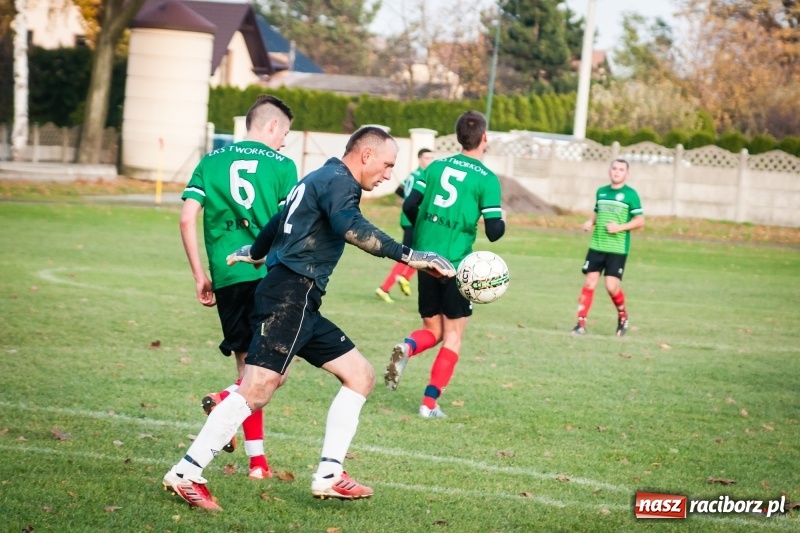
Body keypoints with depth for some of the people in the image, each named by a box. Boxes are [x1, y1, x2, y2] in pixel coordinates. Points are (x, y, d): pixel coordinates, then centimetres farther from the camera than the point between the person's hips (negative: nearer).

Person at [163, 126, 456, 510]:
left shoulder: (319, 179, 23)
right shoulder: (339, 180, -7)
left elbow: (277, 224, 39)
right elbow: (350, 227, -29)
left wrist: (252, 254, 57)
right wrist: (406, 255, -36)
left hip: (300, 304, 11)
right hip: (290, 294, -11)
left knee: (360, 376, 9)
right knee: (258, 388, -16)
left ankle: (328, 477, 6)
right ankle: (186, 474, -12)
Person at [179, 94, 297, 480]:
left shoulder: (211, 161, 11)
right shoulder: (282, 166, 2)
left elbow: (187, 219, 4)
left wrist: (199, 276, 10)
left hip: (226, 276, 4)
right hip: (269, 274, -4)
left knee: (248, 362, 11)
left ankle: (257, 460, 8)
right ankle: (228, 398, -20)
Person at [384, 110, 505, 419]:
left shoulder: (437, 166, 6)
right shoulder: (487, 179, -7)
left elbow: (410, 206, 4)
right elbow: (494, 231, -12)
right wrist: (502, 220, 11)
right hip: (456, 264, -4)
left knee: (433, 329, 18)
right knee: (453, 336, 9)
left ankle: (407, 348, -15)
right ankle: (430, 402, 3)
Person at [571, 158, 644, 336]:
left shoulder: (630, 194, -4)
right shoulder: (601, 192, 11)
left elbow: (640, 221, -4)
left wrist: (620, 227, -17)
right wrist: (590, 222, 4)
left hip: (617, 249, -4)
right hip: (596, 246, 4)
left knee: (612, 286, -9)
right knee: (589, 282, -1)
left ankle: (623, 316, 19)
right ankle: (581, 323, 2)